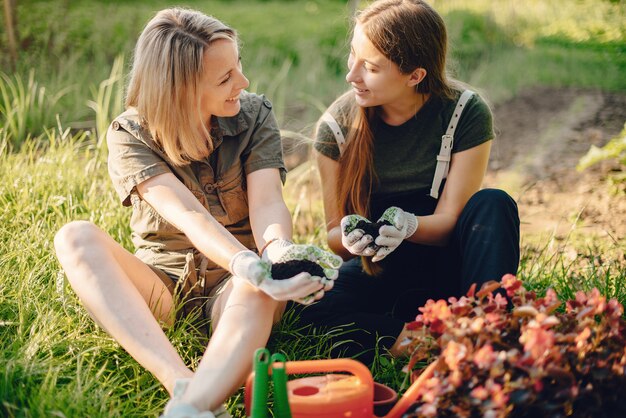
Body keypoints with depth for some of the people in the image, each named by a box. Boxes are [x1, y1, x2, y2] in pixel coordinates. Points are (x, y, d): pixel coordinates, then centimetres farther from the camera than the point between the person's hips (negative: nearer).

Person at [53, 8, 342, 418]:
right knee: (77, 238, -28)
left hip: (231, 285, 0)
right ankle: (184, 385, -45)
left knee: (258, 288, -37)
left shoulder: (255, 115, -3)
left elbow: (267, 203, -17)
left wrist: (279, 251, -41)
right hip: (163, 282, 1)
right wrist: (246, 264, -45)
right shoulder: (130, 136, -10)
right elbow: (187, 215, -26)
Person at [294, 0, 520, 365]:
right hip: (380, 271, 1)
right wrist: (349, 237, -29)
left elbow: (450, 221, -14)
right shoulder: (337, 125, -9)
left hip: (446, 266, 0)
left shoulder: (466, 112, -13)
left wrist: (409, 226, -37)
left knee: (494, 204, -30)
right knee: (309, 309, -29)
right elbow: (335, 234, -4)